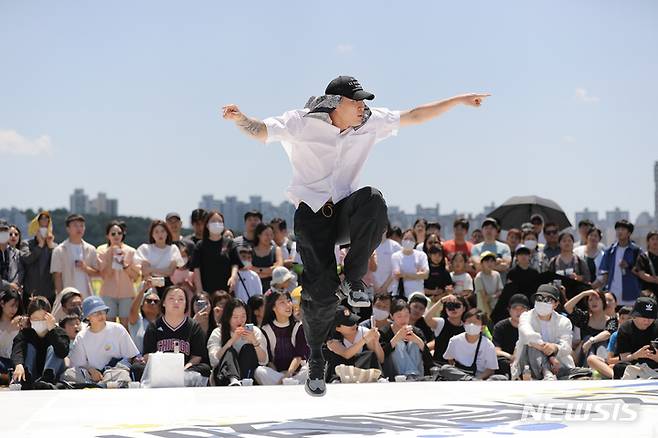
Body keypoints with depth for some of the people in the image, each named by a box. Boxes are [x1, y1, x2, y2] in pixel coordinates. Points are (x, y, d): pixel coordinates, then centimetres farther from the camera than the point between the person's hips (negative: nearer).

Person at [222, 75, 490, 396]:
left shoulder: (370, 123, 3)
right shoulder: (303, 123, -8)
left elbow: (414, 116, 8)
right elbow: (261, 131, -11)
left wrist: (459, 101, 6)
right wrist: (240, 119, -34)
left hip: (346, 212, 3)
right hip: (312, 214, -3)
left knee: (372, 200, -35)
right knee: (321, 293, -12)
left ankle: (352, 280, -19)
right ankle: (316, 359, 16)